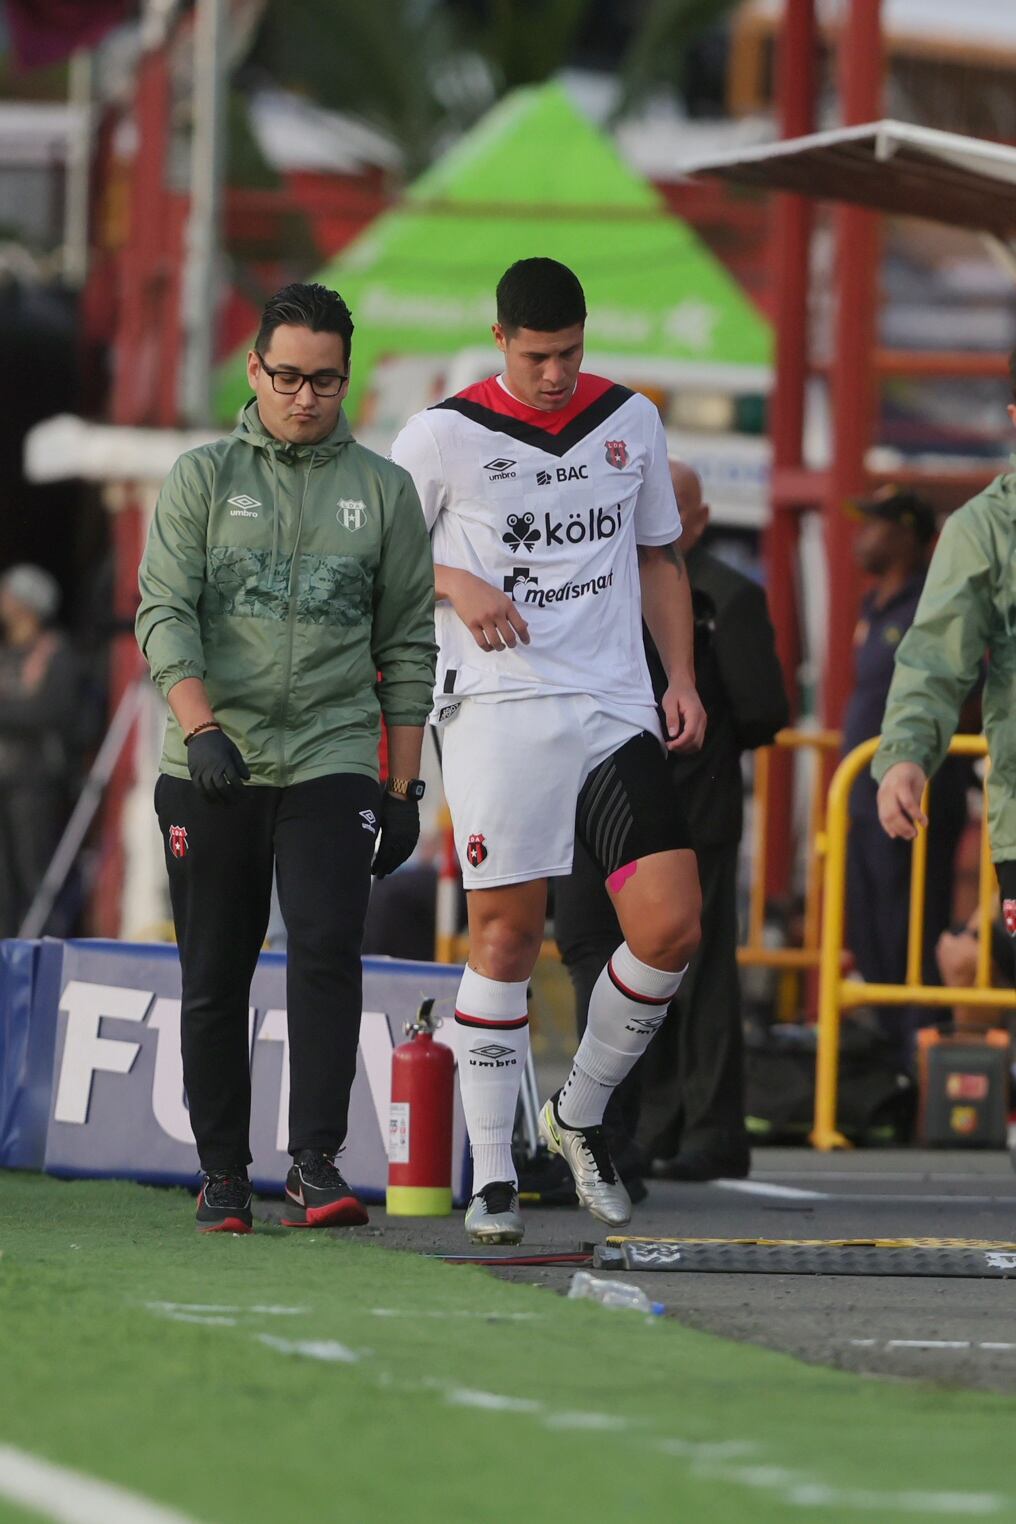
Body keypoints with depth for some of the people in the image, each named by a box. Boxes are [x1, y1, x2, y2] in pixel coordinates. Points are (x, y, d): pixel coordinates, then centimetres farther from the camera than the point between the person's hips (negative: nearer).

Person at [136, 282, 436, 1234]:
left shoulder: (382, 490, 9)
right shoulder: (201, 478, 6)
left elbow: (408, 646, 12)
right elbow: (165, 612, -3)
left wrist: (403, 787, 8)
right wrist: (200, 726, -20)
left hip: (332, 761, 0)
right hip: (211, 769, 0)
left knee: (327, 949, -18)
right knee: (213, 979, 3)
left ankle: (315, 1165, -20)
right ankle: (222, 1174, 15)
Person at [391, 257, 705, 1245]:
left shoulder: (631, 421, 11)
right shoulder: (443, 436, -1)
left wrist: (681, 677, 11)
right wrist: (458, 586, -11)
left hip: (615, 709, 4)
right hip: (497, 709, -3)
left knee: (670, 927, -7)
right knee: (506, 933, -5)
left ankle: (579, 1115, 16)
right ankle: (491, 1175, 3)